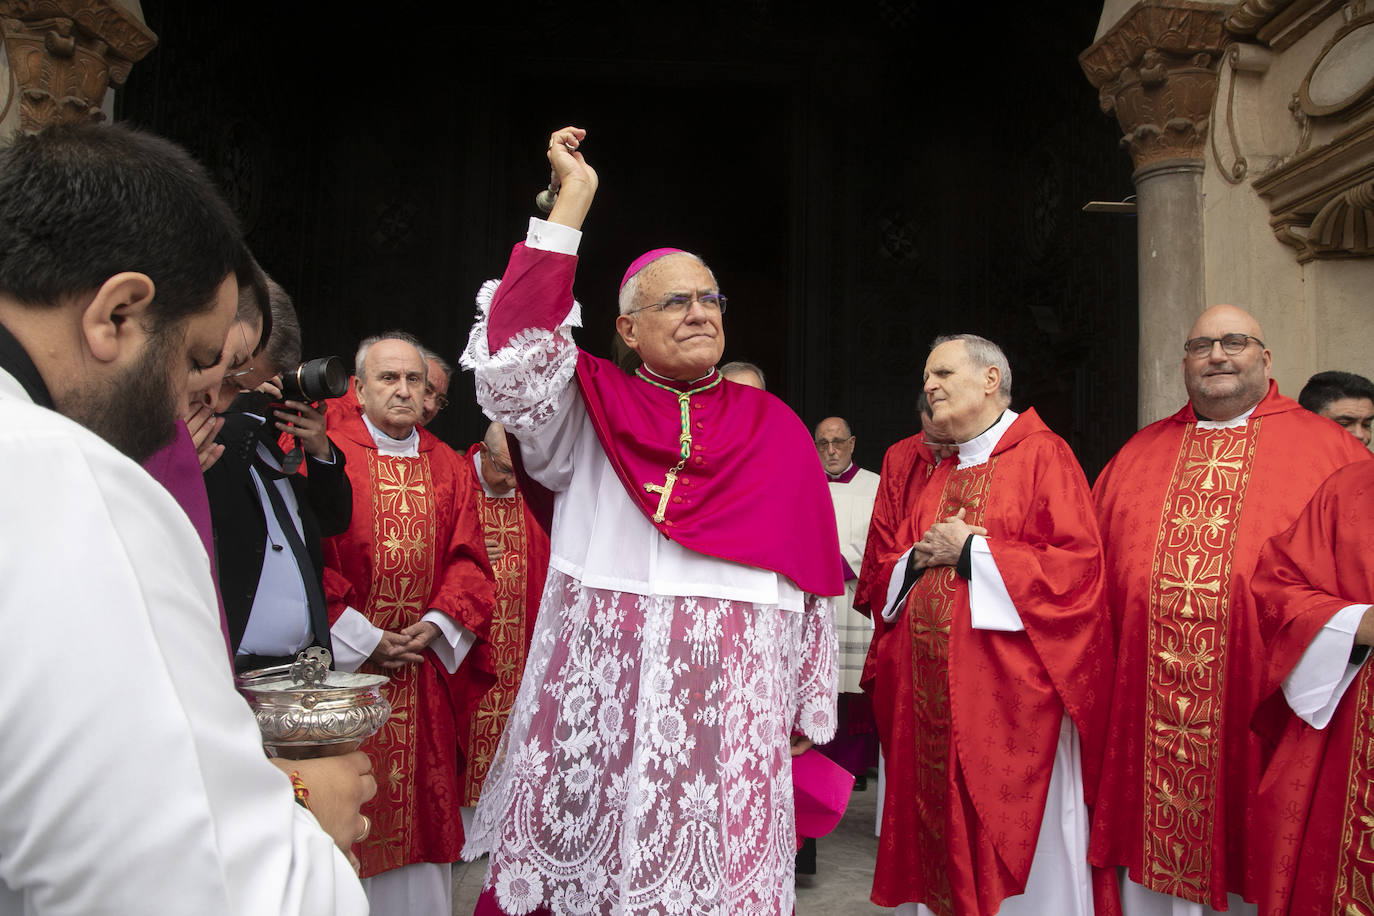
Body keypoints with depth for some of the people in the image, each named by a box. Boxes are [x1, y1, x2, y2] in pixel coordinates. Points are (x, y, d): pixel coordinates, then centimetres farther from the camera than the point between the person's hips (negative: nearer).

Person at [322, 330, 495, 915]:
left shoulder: (449, 468, 10)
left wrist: (438, 624, -8)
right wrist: (361, 638, -13)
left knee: (422, 799, 11)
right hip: (346, 661, -4)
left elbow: (469, 559, 7)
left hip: (426, 664, 4)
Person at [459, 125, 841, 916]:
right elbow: (515, 360, -13)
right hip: (595, 707, 0)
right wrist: (571, 202, -10)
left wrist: (811, 715, 10)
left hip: (730, 710, 1)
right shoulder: (589, 412, 6)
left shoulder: (774, 428, 8)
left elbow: (807, 583, 10)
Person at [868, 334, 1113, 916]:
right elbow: (893, 568, 20)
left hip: (1009, 693, -6)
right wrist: (921, 557, -3)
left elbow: (1078, 563, -13)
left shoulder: (1042, 454, -3)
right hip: (931, 695, 6)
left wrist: (969, 551, -12)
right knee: (938, 833, 11)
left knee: (1018, 844, 3)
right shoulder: (938, 476, 18)